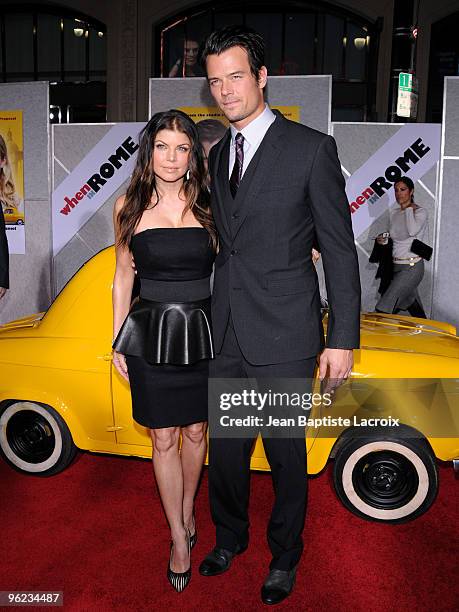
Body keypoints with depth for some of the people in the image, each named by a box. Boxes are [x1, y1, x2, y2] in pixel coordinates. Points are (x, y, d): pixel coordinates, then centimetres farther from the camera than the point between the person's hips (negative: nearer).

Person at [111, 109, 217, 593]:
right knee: (164, 439, 8)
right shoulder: (129, 207, -1)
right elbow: (122, 278, 5)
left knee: (195, 431, 14)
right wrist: (117, 343, 6)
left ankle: (187, 510, 41)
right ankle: (179, 538, 25)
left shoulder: (208, 206, -1)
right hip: (150, 334, 0)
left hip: (201, 332, 1)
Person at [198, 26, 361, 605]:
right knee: (224, 449, 17)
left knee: (285, 455, 10)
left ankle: (284, 556, 36)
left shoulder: (312, 148, -6)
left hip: (284, 338, -5)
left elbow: (339, 249, -7)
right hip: (227, 338, 5)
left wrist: (342, 338, -9)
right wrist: (215, 313, 14)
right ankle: (229, 537, 43)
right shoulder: (218, 155, 13)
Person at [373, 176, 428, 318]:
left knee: (383, 309, -14)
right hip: (396, 266, 7)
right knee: (416, 311, 14)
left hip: (412, 267, -7)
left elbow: (413, 231, -28)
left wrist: (409, 209, -13)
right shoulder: (394, 214, 12)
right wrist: (384, 241, 1)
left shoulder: (420, 212, -7)